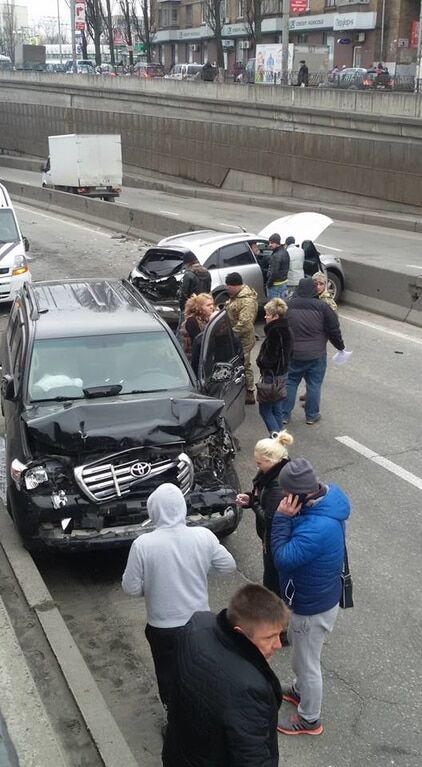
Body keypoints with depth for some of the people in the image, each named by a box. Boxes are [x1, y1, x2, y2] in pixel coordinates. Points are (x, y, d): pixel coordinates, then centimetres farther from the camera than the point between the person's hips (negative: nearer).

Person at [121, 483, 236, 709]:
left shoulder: (142, 545, -22)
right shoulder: (204, 537, -15)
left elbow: (131, 588, -13)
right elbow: (228, 566, -1)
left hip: (163, 628, -2)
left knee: (169, 678, 20)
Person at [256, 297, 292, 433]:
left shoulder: (275, 332, -21)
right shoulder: (285, 329, 8)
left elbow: (270, 357, -24)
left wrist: (260, 361, -5)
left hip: (273, 375, -10)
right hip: (282, 373, 10)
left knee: (264, 408, -2)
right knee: (277, 408, 16)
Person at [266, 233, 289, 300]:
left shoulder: (277, 256, -24)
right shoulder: (284, 251, 8)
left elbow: (274, 272, -25)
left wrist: (269, 283, -14)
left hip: (276, 284, -10)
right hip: (284, 281, 10)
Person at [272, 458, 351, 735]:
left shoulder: (317, 528, -42)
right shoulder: (328, 498, -11)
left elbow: (282, 559, -30)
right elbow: (297, 546, 1)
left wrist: (282, 518, -31)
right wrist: (287, 518, -12)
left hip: (312, 607, -9)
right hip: (319, 595, 9)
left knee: (307, 662, 15)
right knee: (302, 652, 32)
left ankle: (310, 720, 38)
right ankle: (301, 690, 58)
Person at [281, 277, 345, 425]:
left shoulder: (288, 306, -4)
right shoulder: (322, 307, -12)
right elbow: (334, 330, -5)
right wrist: (340, 346, 11)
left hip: (293, 354, 2)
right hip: (316, 355, -2)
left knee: (290, 383, 13)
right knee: (314, 384, 11)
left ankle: (284, 414, 17)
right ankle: (312, 415, 20)